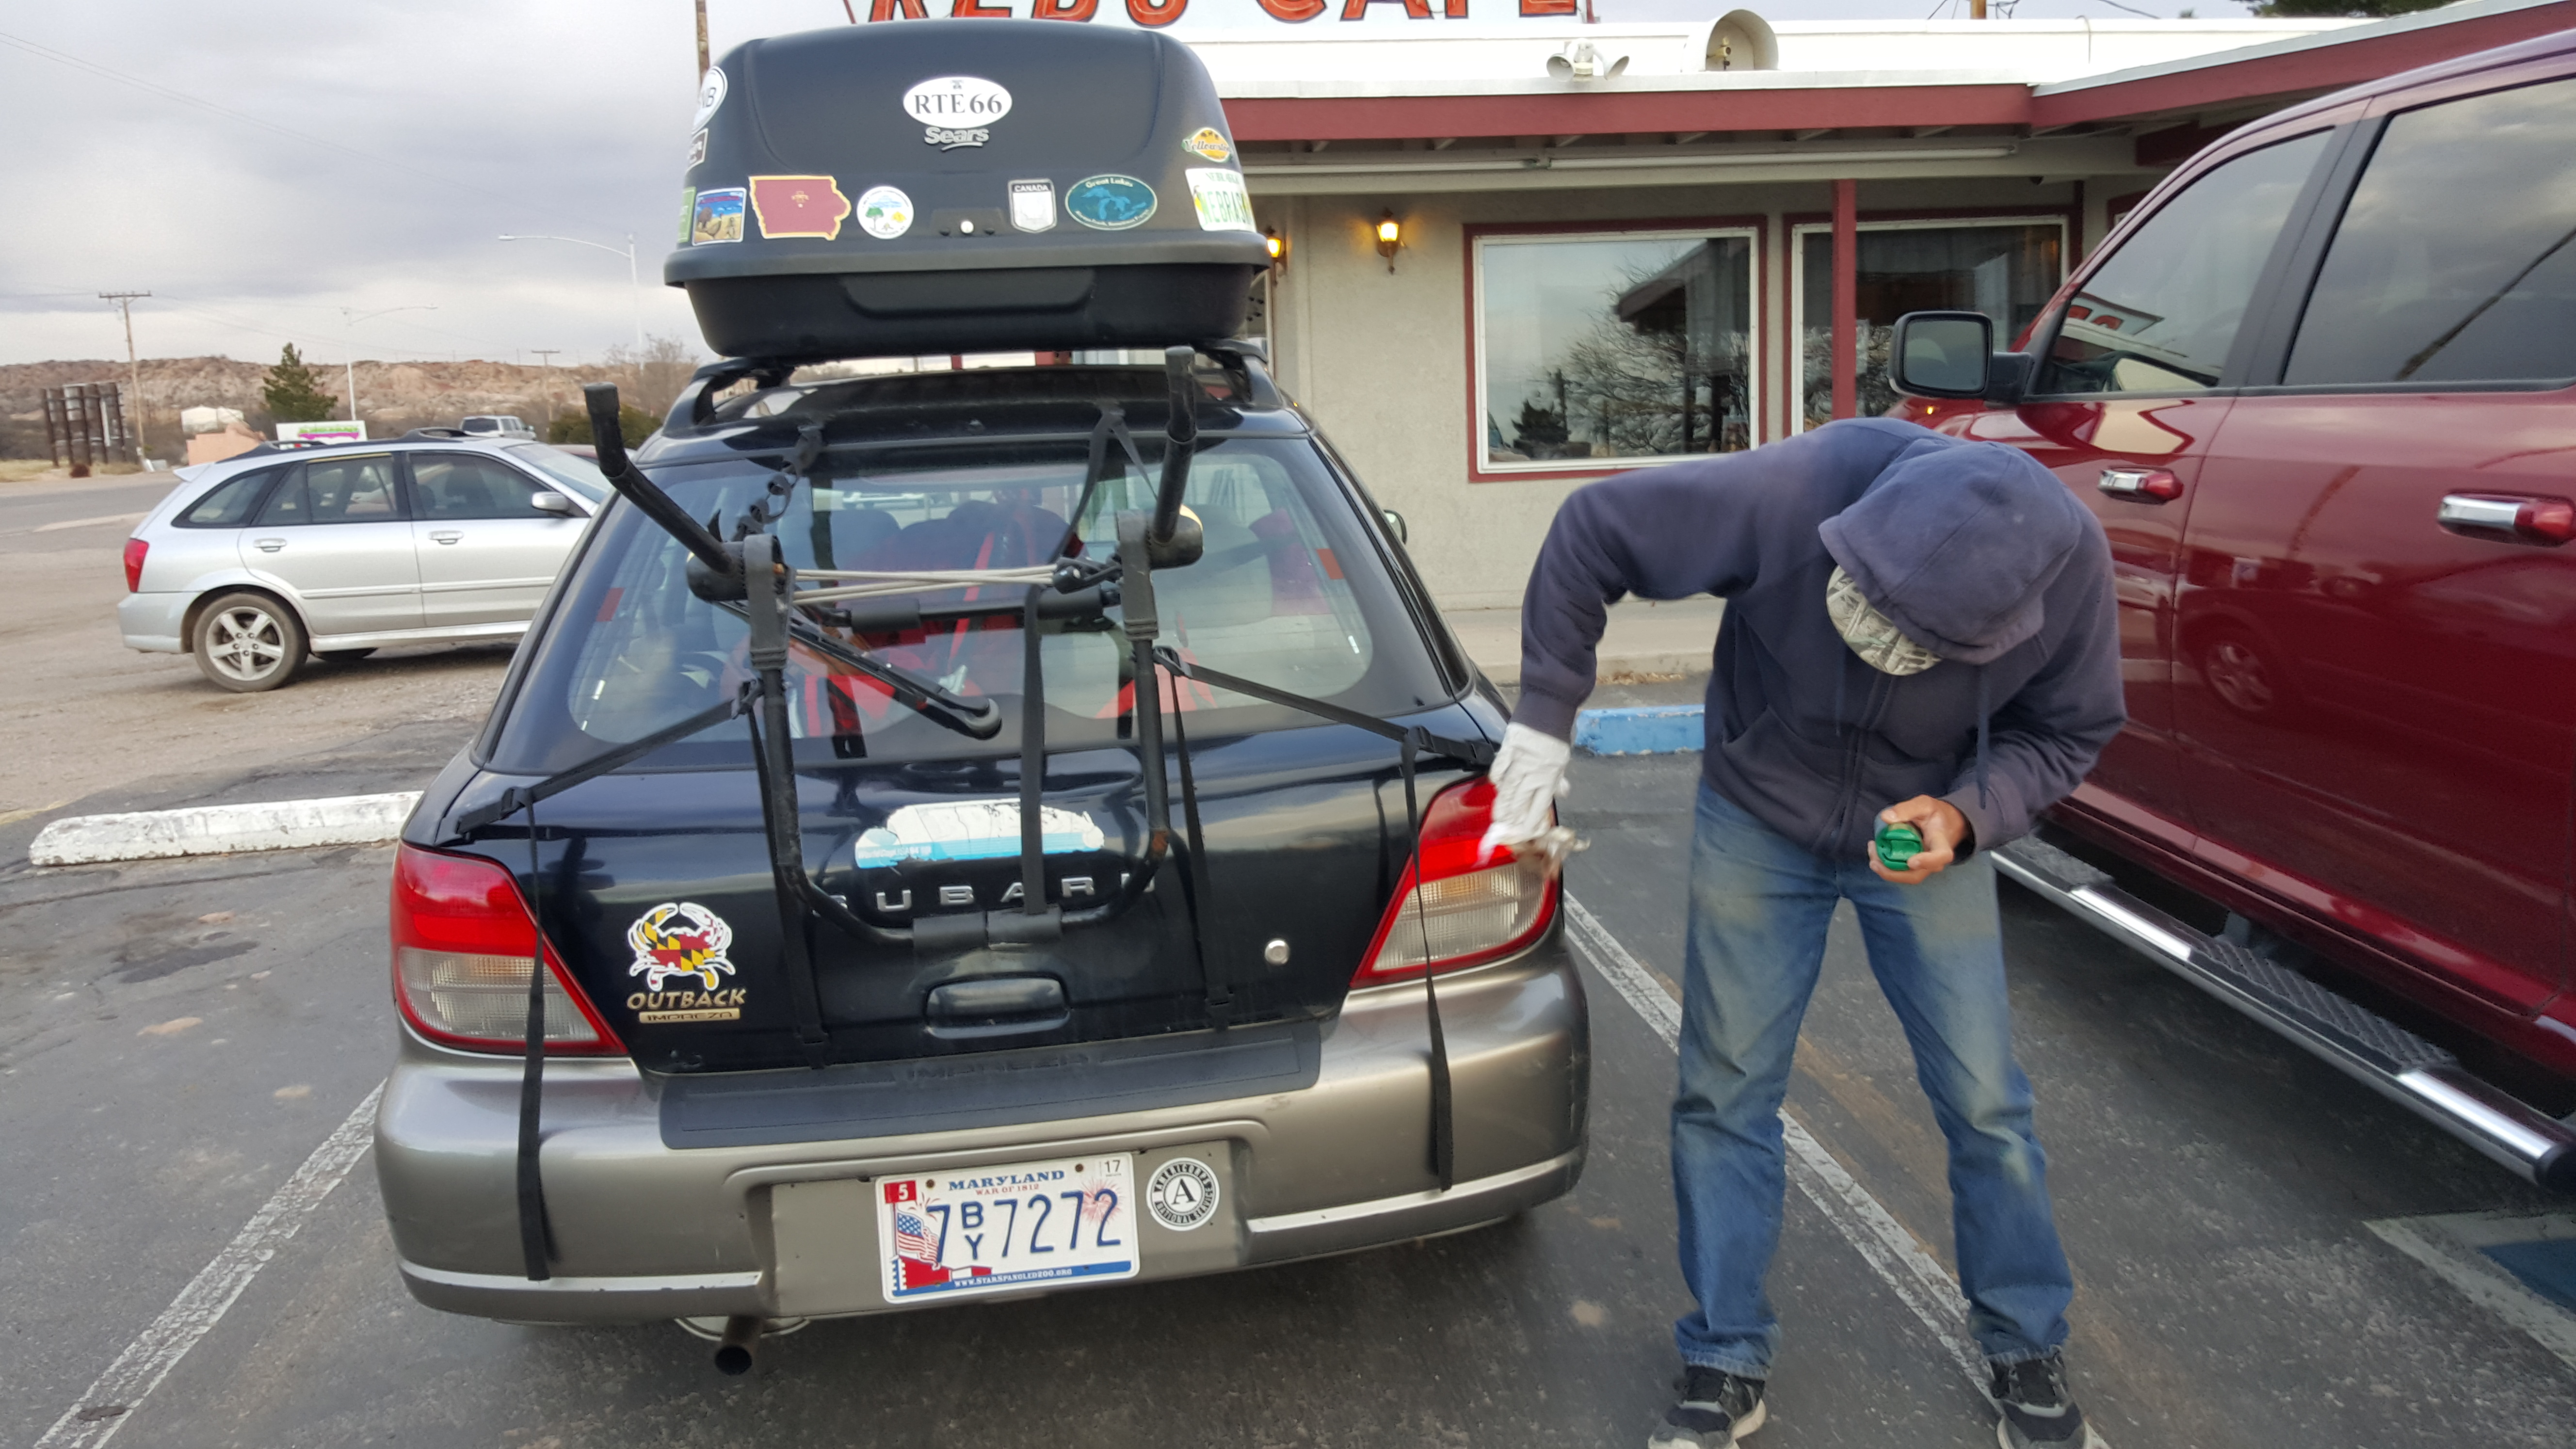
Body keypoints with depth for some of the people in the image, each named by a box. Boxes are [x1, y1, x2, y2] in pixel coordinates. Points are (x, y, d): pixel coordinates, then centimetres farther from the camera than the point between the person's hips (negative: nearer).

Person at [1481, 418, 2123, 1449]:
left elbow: (2068, 732, -8)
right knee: (1724, 1097, 3)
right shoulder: (1791, 495, -35)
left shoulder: (2070, 564, -27)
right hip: (1759, 823, 0)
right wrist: (1544, 719, -21)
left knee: (1984, 1105, 4)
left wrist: (1966, 813, -27)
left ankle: (2027, 1353, 30)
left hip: (1931, 832, 1)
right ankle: (1725, 1366, 22)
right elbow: (1592, 531, -22)